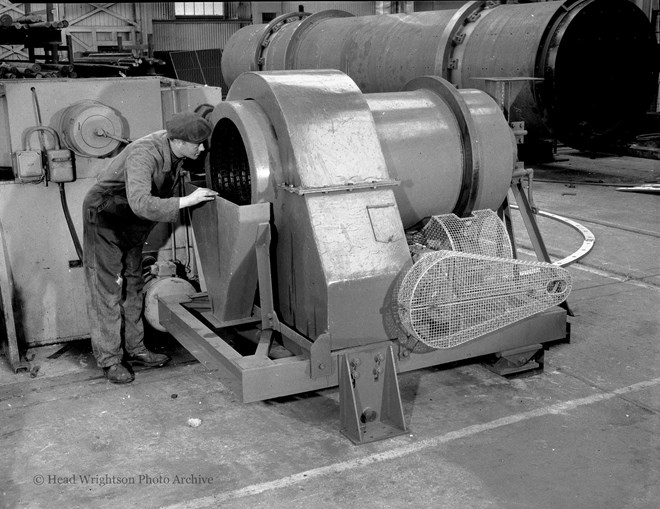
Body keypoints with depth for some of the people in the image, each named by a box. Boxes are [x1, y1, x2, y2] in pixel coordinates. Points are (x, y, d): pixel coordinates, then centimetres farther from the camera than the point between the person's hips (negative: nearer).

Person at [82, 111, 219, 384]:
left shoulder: (175, 150, -8)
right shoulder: (144, 154, -34)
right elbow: (141, 203, -46)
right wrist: (186, 201, -42)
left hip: (131, 226, 9)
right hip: (105, 219, -9)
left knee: (132, 286, 14)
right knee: (107, 290, -4)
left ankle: (134, 349, 25)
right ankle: (109, 359, 4)